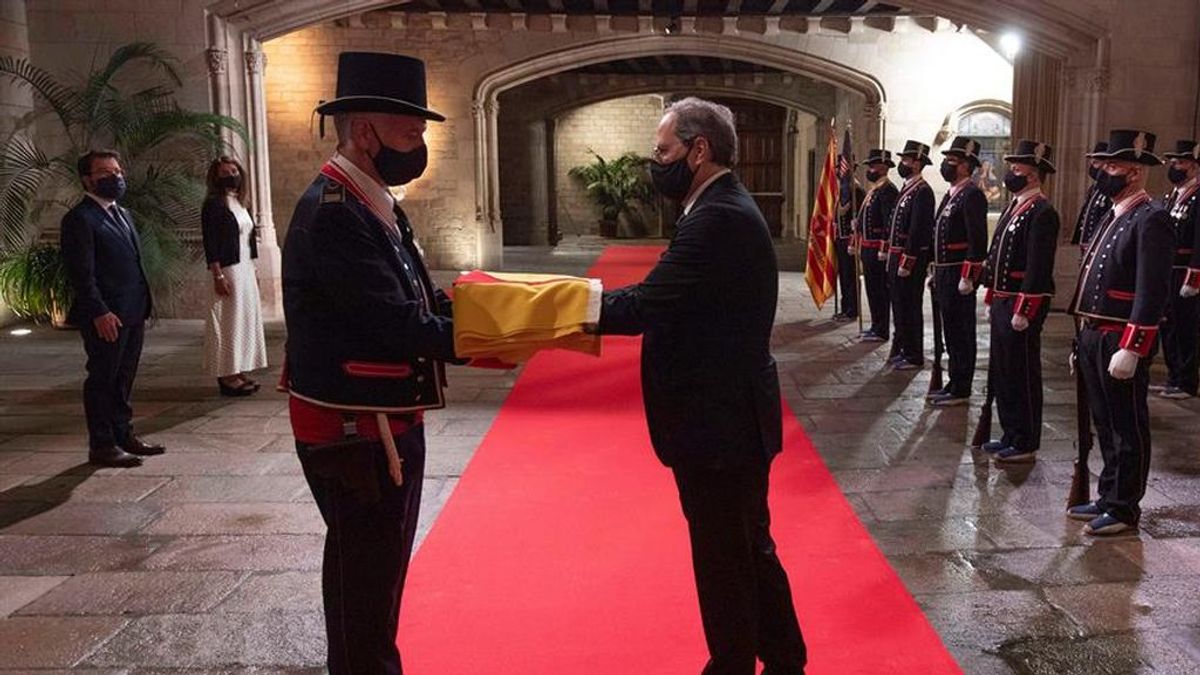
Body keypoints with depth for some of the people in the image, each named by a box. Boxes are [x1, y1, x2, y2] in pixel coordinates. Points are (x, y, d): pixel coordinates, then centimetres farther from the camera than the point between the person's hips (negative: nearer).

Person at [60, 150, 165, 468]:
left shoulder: (122, 213, 18)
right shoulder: (79, 218, -10)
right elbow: (81, 273, -16)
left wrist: (144, 304, 14)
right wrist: (99, 312, -22)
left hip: (133, 313, 9)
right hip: (106, 317, -8)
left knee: (123, 379, 16)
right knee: (102, 379, 0)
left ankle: (123, 435, 26)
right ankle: (101, 445, 8)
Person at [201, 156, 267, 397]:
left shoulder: (239, 203, 15)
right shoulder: (213, 204, -9)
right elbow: (209, 243, -15)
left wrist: (253, 271, 16)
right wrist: (218, 275, -20)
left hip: (245, 269, 8)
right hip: (228, 270, -8)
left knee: (245, 318, 10)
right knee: (230, 320, -6)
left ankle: (238, 372, 16)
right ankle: (227, 376, 0)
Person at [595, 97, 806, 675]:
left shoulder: (719, 219, -22)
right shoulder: (726, 207, 12)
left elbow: (644, 305, -27)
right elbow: (666, 302, 8)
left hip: (718, 422, -11)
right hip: (733, 414, 11)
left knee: (725, 563, 6)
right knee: (749, 550, 22)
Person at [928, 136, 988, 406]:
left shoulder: (971, 195, -14)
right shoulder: (951, 194, 16)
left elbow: (978, 240, -19)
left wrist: (967, 277, -22)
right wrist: (935, 272, 20)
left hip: (959, 275, -10)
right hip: (945, 273, 10)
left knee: (960, 332, -3)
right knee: (951, 331, 14)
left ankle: (960, 390, 4)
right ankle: (954, 384, 23)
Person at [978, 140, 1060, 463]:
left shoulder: (1042, 213, -16)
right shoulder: (1014, 207, 14)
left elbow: (1038, 268, -21)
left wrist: (1022, 312, -22)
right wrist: (991, 300, 17)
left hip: (1022, 306, -10)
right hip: (1002, 303, 10)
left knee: (1022, 376, 0)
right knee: (1001, 373, 16)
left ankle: (1026, 445, 10)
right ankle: (1011, 435, 28)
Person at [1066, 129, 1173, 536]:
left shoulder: (1151, 221, -14)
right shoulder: (1111, 218, 15)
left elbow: (1152, 292, -20)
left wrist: (1129, 350, -23)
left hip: (1122, 343, -9)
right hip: (1094, 336, 9)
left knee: (1127, 429, 3)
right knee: (1105, 424, 17)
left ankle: (1123, 509, 13)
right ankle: (1110, 497, 30)